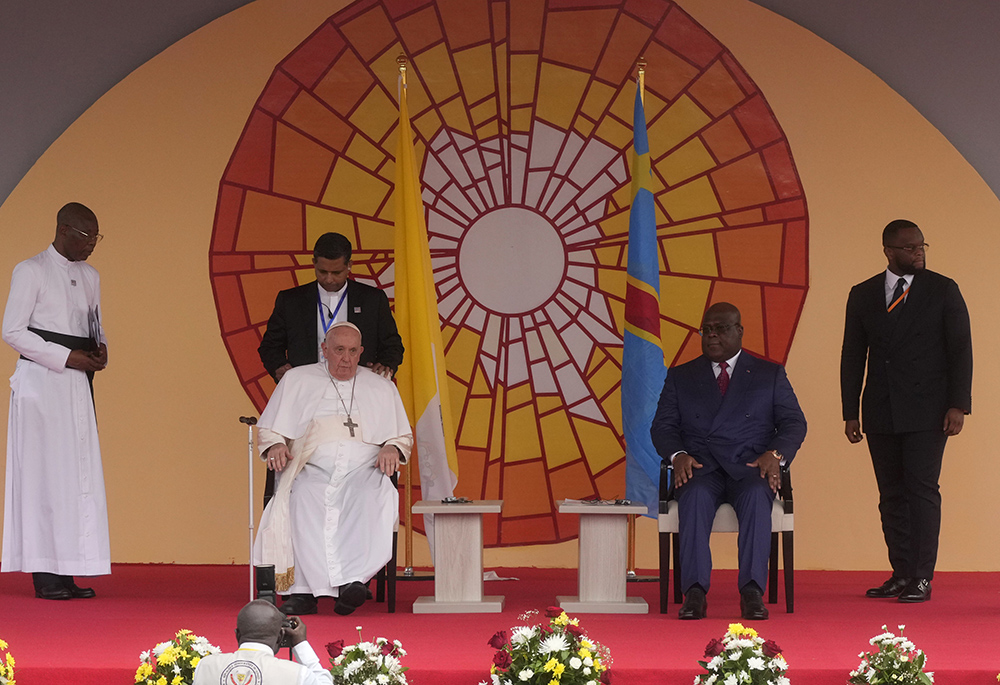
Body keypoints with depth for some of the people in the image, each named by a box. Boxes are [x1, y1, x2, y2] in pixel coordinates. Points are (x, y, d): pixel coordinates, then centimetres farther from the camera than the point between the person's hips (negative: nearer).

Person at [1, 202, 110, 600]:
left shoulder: (89, 276, 17)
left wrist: (100, 348, 1)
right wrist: (67, 358, -15)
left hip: (78, 384, 7)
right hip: (41, 380, -7)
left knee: (80, 473, 2)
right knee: (43, 472, -7)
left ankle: (67, 573, 5)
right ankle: (44, 574, -5)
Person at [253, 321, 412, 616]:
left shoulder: (381, 388, 22)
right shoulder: (297, 380, 19)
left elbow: (403, 436, 24)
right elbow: (268, 429, 19)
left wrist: (392, 448, 0)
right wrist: (275, 446, -4)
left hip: (363, 470, 1)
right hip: (313, 469, 0)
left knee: (368, 499, -36)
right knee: (303, 501, -36)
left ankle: (354, 580, -49)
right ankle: (304, 591, -42)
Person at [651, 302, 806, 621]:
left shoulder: (770, 374, 17)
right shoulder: (680, 377, 20)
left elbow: (794, 423, 9)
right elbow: (662, 426, 11)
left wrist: (775, 454, -12)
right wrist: (678, 455, -11)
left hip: (749, 466, 0)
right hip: (700, 468, 1)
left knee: (757, 495, -37)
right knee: (696, 496, -36)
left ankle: (752, 591, -41)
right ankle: (695, 592, -41)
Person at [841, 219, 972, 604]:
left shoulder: (943, 290, 2)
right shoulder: (862, 295, 9)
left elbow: (960, 350, 0)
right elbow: (853, 356, 11)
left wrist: (958, 405, -8)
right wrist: (850, 412, 7)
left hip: (926, 412, -3)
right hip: (881, 413, 3)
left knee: (922, 489, -8)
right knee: (891, 495, 6)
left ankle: (922, 578, -7)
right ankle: (901, 574, 12)